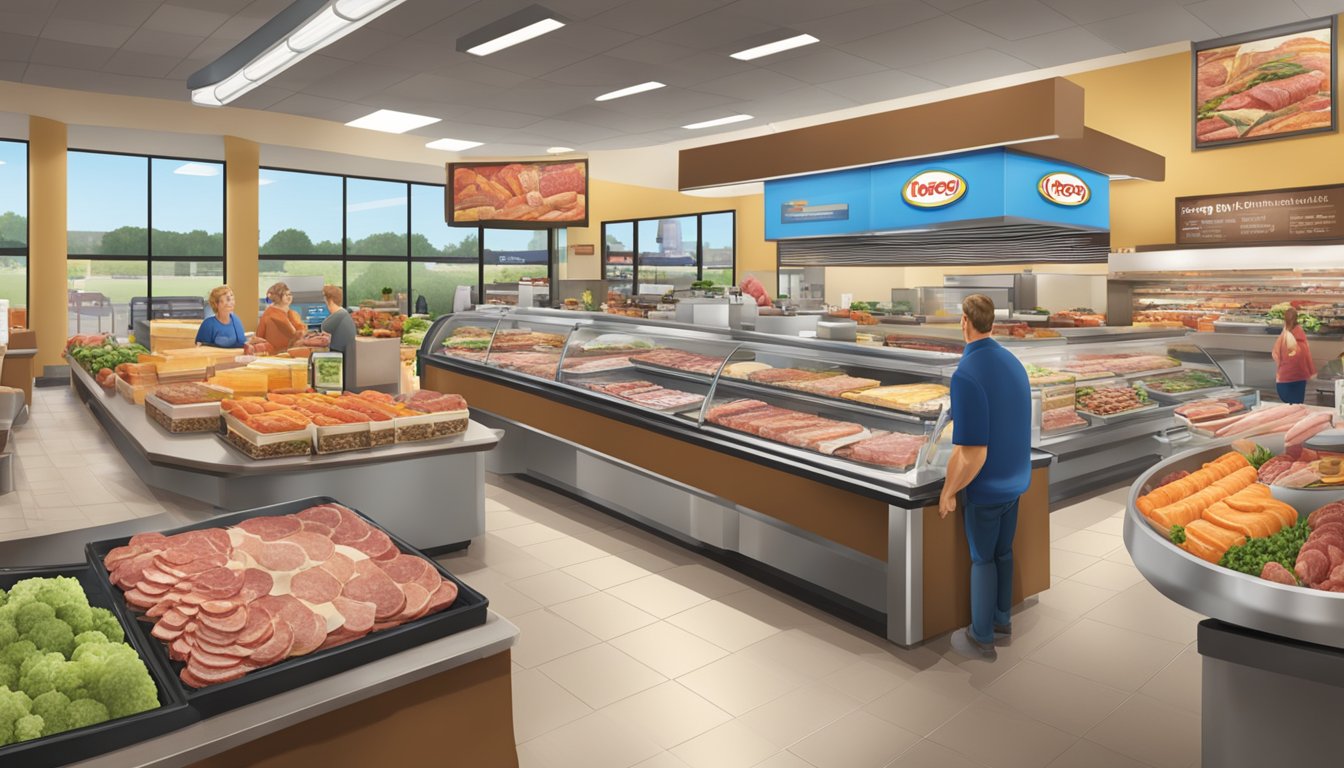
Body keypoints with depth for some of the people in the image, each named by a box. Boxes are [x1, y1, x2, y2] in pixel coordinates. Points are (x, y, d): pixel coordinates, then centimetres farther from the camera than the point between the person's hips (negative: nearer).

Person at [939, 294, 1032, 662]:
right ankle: (1002, 617, 38)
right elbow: (1011, 426, 10)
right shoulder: (1013, 362, -2)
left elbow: (971, 455, -27)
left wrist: (947, 493, -14)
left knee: (983, 559, 8)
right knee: (1004, 552, 21)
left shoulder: (967, 373, -27)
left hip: (986, 487, -7)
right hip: (1014, 479, 7)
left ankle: (982, 638, 23)